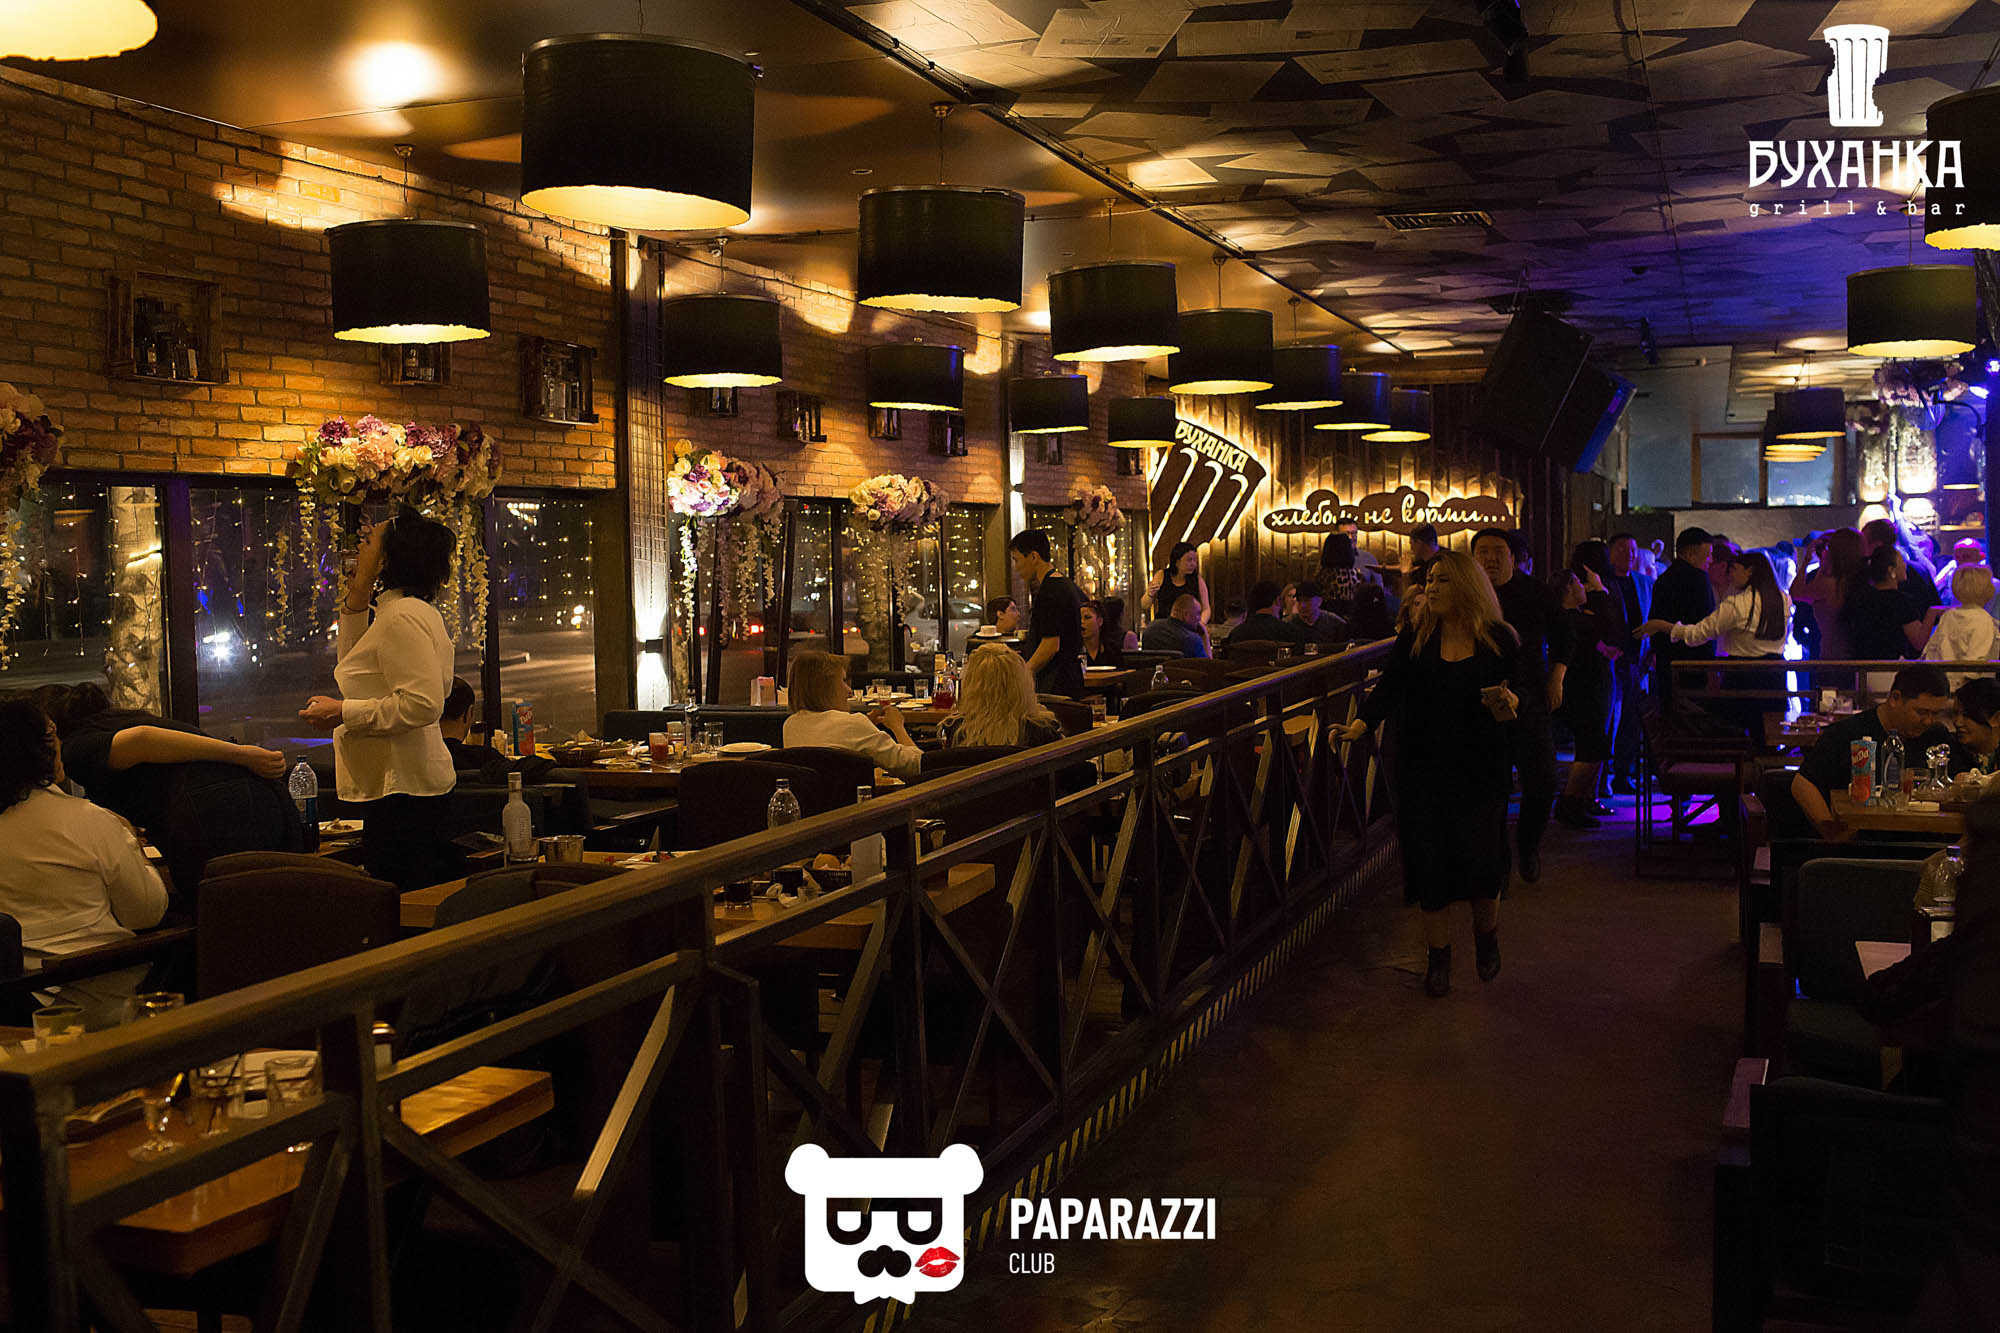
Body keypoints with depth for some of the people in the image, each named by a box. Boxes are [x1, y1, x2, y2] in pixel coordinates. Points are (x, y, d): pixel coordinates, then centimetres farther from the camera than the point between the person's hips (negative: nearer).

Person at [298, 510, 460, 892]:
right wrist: (355, 602, 21)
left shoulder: (402, 616, -14)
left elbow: (423, 703, -23)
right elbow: (359, 670, 29)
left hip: (400, 791, -11)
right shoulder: (416, 611, 18)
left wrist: (344, 713, -16)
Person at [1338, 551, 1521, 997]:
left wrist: (1511, 701, -15)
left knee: (1481, 856, -3)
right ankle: (1438, 955, 16)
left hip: (1480, 767, -1)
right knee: (1429, 856, 1)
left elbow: (1517, 688, 8)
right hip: (1424, 767, 1)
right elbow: (1390, 687, -4)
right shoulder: (1415, 638, 3)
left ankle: (1486, 936, 26)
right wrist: (1363, 721, -20)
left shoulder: (1498, 639, 1)